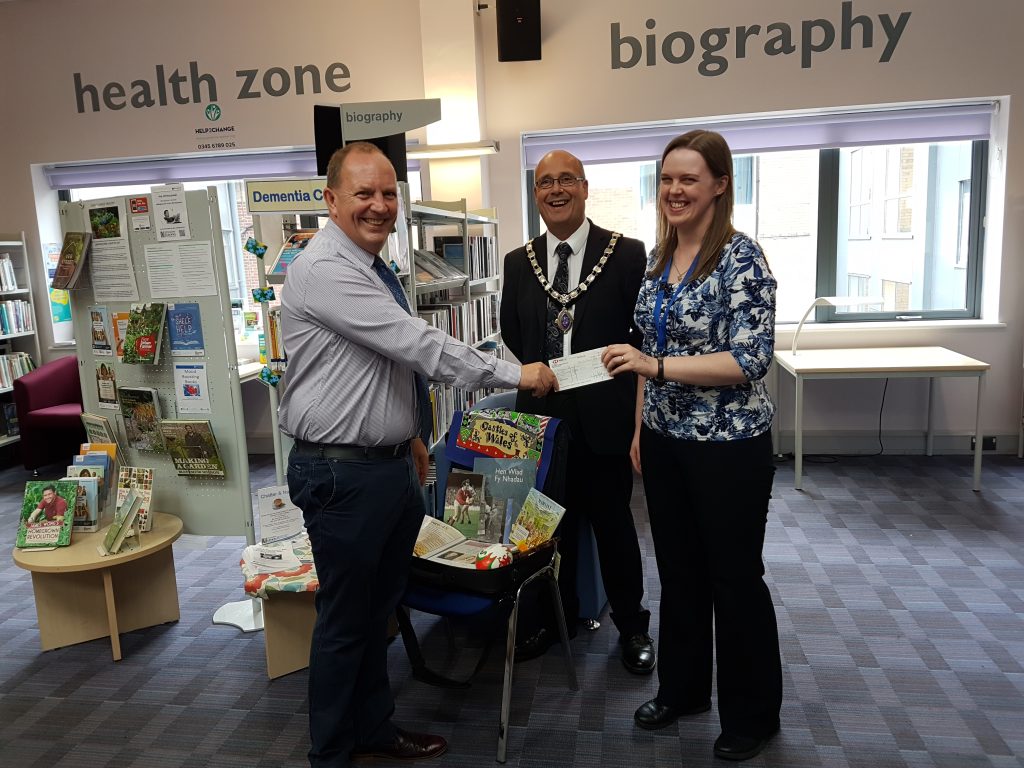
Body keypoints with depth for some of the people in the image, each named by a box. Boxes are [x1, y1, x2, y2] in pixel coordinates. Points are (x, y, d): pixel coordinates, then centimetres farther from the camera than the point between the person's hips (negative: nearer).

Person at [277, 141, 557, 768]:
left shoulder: (376, 267, 11)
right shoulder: (324, 270, -19)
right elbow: (417, 343, -25)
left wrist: (411, 434, 22)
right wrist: (515, 374, -20)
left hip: (393, 464, 9)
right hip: (344, 474, -9)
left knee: (379, 608, 21)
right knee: (345, 621, 8)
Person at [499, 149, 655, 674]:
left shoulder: (626, 254, -5)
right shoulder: (518, 262, 6)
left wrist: (608, 370, -6)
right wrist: (542, 370, 7)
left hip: (604, 414, -3)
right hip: (541, 413, 3)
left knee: (613, 521, 10)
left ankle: (631, 626, 30)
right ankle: (556, 617, 35)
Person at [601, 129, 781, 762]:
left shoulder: (741, 257, -15)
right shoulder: (660, 256, 7)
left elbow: (750, 360, -21)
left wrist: (655, 366, -29)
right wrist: (641, 427, 12)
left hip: (729, 445, -6)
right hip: (667, 441, 7)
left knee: (735, 578, 9)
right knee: (679, 571, 18)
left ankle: (753, 716, 31)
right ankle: (683, 689, 39)